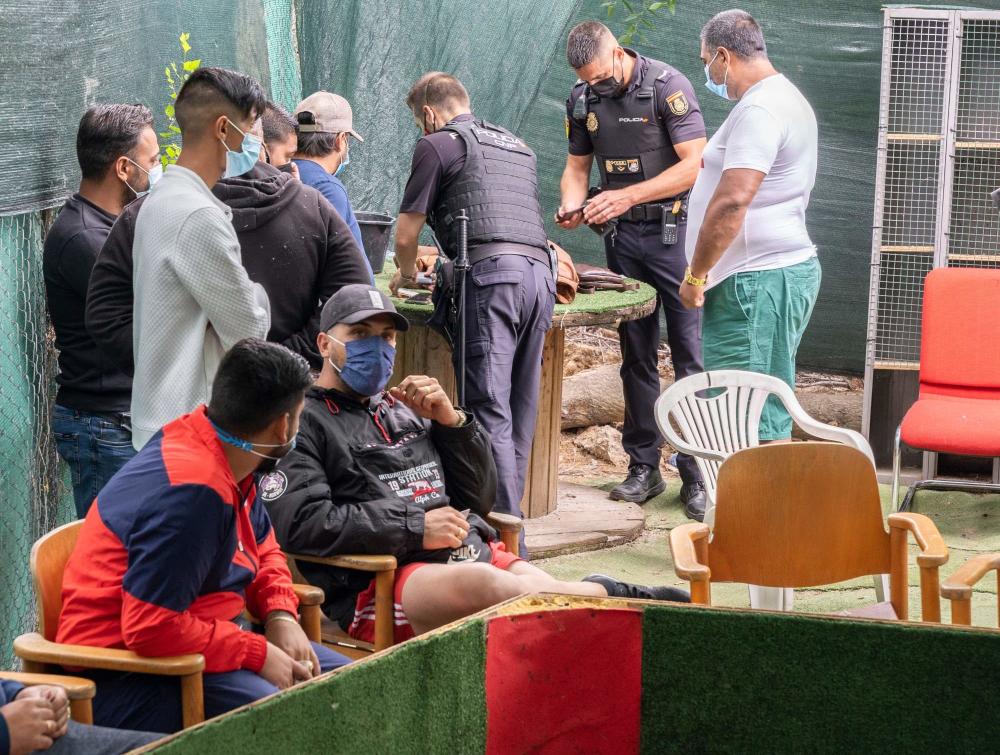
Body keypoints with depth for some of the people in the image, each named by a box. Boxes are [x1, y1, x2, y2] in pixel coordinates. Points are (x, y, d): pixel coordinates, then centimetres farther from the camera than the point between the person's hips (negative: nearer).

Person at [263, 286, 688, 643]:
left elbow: (480, 498, 25)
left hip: (475, 555, 7)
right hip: (381, 588, -7)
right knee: (479, 583, -37)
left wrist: (452, 423, 8)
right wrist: (412, 526, -12)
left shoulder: (405, 411, 27)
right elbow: (300, 523, -11)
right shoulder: (305, 423, 6)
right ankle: (609, 597, -29)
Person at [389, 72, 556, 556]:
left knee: (489, 412, -8)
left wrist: (406, 273, 32)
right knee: (519, 410, 11)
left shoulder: (438, 145, 9)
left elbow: (406, 234, 9)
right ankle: (509, 517, 15)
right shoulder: (517, 148, 29)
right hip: (540, 270, 7)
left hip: (490, 275, -7)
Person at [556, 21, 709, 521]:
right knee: (636, 355, 9)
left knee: (689, 355, -6)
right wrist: (571, 203, -8)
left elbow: (694, 165, -18)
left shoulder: (667, 86, -14)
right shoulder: (583, 100, 5)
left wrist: (627, 196, -24)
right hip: (622, 235, 6)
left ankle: (695, 474, -3)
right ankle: (644, 466, 16)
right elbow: (577, 165, 15)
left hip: (674, 230, -6)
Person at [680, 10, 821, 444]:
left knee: (758, 420, -9)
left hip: (758, 281, -11)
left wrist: (696, 275, -16)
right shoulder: (787, 99, 19)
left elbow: (732, 201, -25)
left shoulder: (758, 110, -16)